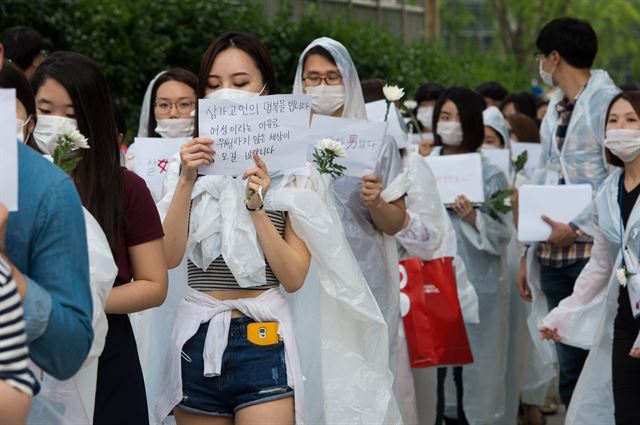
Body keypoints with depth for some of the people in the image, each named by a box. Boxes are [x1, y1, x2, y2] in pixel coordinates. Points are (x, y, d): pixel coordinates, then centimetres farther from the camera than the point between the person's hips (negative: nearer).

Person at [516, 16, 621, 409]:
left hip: (593, 250, -7)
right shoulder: (555, 109, 17)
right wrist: (528, 253, 17)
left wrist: (578, 228, -15)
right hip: (555, 254, 7)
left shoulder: (607, 102, -6)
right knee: (570, 371, 9)